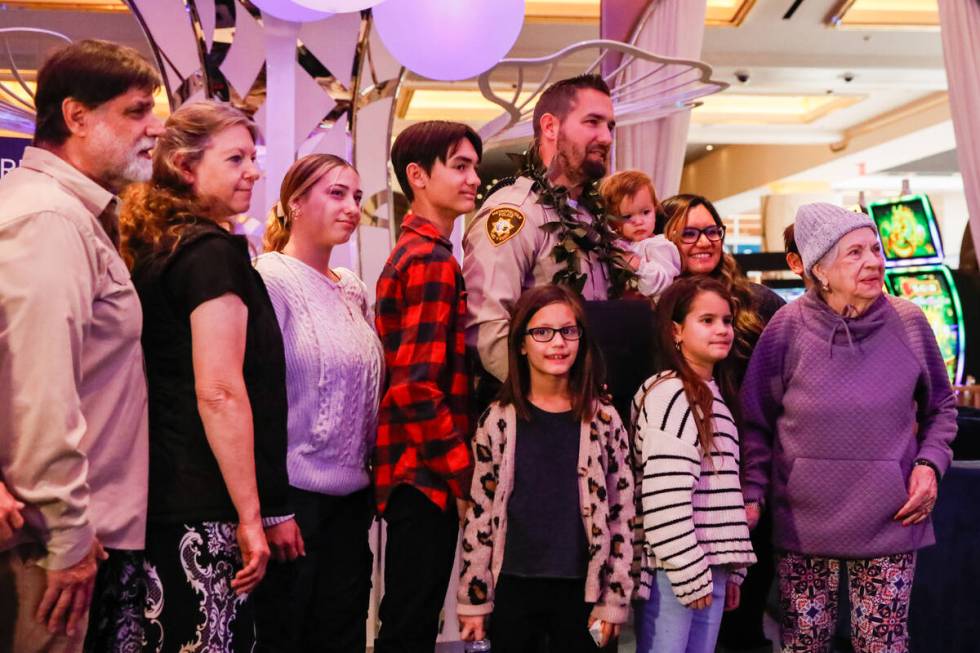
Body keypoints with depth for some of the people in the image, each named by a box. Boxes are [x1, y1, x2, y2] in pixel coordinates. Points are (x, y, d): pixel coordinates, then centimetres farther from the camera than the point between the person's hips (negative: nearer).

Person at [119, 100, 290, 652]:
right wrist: (251, 516, -15)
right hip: (206, 510, -9)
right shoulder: (213, 252, -13)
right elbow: (221, 393, -19)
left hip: (163, 496, 9)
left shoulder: (155, 249, 14)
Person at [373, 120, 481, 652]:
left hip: (415, 473, 10)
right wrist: (466, 477, -17)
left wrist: (461, 469, 17)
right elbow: (416, 389, -22)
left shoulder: (413, 253, 17)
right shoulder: (433, 261, -15)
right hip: (428, 475, -10)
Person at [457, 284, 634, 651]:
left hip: (581, 590, 0)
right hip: (512, 588, 0)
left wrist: (614, 599, -1)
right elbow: (479, 515, 1)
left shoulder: (603, 419, -1)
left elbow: (621, 515, 1)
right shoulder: (498, 421, -2)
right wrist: (473, 599, 0)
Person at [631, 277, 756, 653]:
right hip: (674, 569, -8)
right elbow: (664, 497, -19)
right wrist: (689, 574, -17)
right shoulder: (668, 394, -12)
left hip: (709, 567, 8)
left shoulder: (715, 396, 16)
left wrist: (731, 570, 17)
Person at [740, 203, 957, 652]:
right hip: (804, 522, -1)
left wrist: (930, 464, -3)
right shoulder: (788, 327, -7)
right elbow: (756, 422, 0)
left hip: (890, 522, 1)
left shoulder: (909, 323, -1)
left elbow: (941, 408, 12)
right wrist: (752, 493, -7)